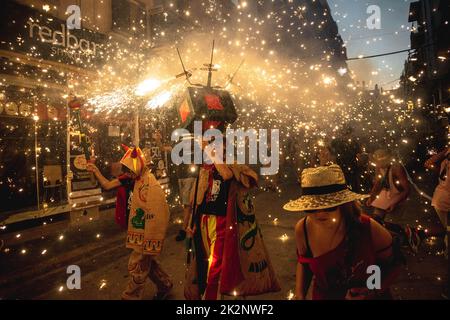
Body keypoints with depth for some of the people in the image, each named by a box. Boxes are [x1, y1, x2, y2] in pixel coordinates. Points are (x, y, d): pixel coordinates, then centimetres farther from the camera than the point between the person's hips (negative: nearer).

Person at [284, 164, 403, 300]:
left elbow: (394, 263, -9)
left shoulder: (369, 229, -28)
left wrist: (373, 291, -23)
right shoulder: (303, 229, -22)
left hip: (371, 296, -1)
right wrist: (300, 295, -14)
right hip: (323, 296, 2)